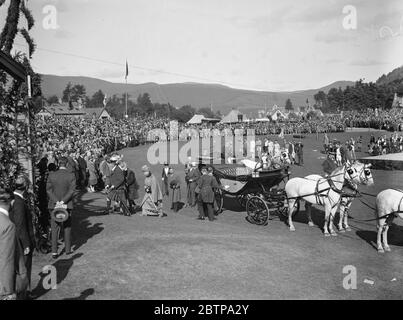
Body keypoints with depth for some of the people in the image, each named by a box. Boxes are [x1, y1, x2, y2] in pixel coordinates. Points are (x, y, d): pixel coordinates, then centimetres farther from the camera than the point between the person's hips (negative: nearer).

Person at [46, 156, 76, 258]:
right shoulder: (71, 175, -7)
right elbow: (71, 191, -13)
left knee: (54, 229, 7)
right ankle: (67, 249, 21)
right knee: (67, 227, 14)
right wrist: (63, 201, -14)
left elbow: (49, 190, -7)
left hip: (54, 205, 1)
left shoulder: (51, 175, -3)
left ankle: (54, 251, 3)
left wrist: (57, 201, -12)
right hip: (67, 205, 0)